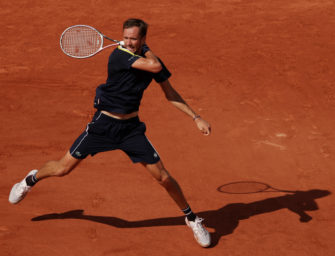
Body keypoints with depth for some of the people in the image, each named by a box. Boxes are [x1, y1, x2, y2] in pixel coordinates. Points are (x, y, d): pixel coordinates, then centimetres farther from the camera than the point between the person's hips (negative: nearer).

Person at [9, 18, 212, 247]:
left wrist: (196, 117, 4)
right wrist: (148, 52, -14)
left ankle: (192, 218, 19)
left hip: (131, 127, 3)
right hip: (104, 124, -3)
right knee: (62, 169, 3)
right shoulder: (119, 55, -21)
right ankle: (32, 179, 37)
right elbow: (155, 67, -34)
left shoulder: (149, 57, -2)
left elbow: (170, 93, 9)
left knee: (162, 176, -2)